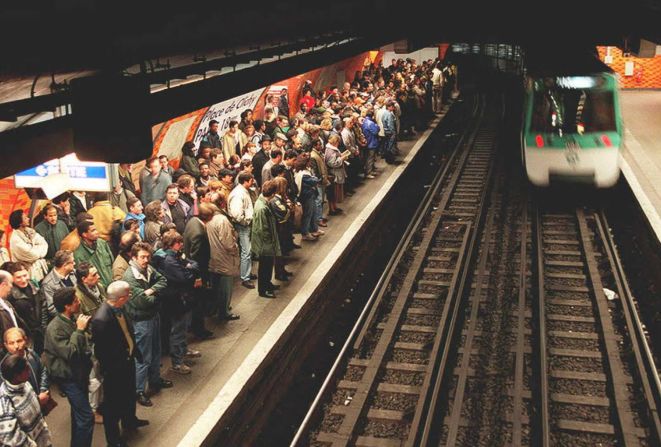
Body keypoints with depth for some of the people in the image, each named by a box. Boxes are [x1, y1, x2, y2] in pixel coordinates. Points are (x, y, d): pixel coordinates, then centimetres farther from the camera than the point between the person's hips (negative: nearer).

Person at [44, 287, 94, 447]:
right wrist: (79, 330, -27)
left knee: (79, 413, 22)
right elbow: (70, 353, -32)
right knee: (86, 416, -12)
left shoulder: (73, 319, -1)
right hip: (68, 377, -8)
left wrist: (88, 362, 11)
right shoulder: (55, 328, -24)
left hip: (79, 373, 8)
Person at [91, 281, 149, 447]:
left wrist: (134, 351, 10)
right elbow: (101, 352, -28)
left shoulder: (119, 308, -11)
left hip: (128, 359, 8)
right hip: (114, 369, -8)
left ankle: (129, 421, 57)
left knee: (129, 393, 30)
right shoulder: (101, 319, -36)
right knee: (113, 403, 15)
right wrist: (110, 371, -18)